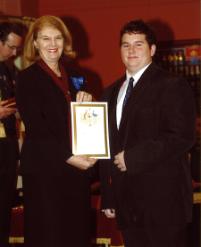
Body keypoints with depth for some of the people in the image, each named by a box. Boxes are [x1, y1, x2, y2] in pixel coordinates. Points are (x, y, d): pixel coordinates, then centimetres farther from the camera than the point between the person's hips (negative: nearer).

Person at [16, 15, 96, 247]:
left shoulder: (72, 77, 15)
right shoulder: (28, 78, -4)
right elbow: (36, 128, -12)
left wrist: (84, 104, -1)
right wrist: (67, 157, -19)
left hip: (76, 167, 6)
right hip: (44, 169, -6)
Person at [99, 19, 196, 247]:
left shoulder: (172, 86, -5)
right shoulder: (111, 93, 16)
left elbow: (182, 138, -15)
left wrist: (133, 157, -17)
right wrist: (107, 198, 12)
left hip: (162, 199, -6)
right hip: (127, 202, 6)